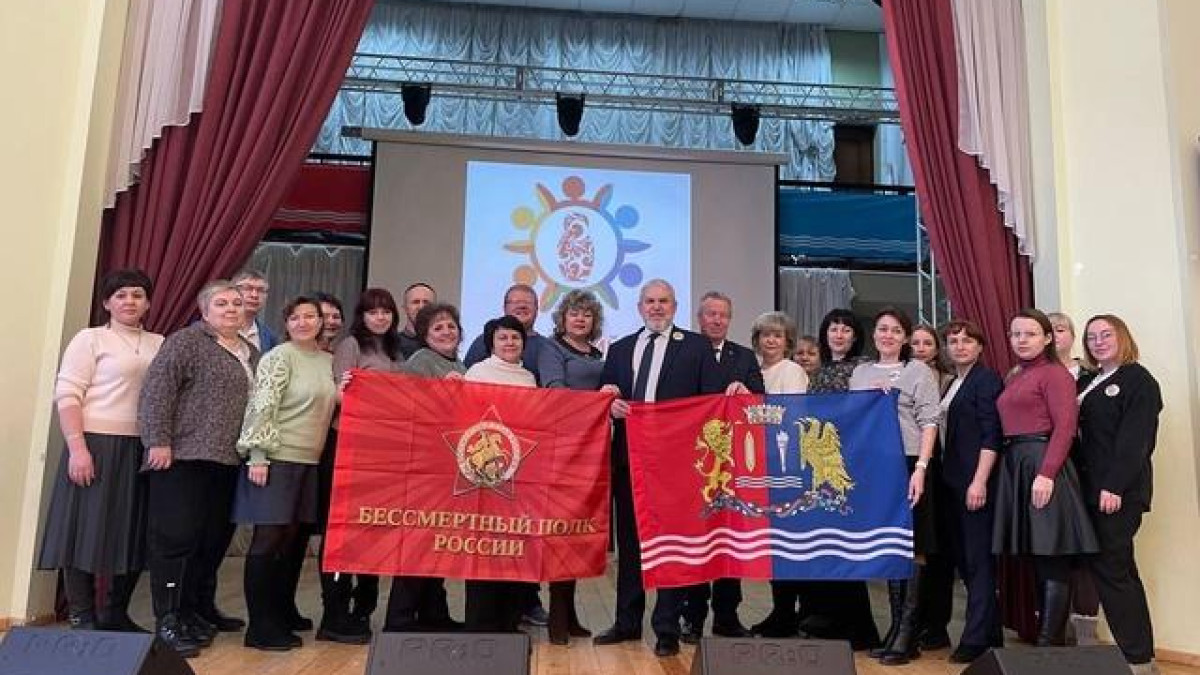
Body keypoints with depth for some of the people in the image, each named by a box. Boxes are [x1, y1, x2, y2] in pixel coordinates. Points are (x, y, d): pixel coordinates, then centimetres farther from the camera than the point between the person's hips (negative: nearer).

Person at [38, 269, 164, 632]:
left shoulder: (160, 344, 12)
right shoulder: (90, 338, 1)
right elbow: (66, 395, -6)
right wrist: (77, 448, -15)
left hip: (143, 450, 5)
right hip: (98, 444, -4)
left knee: (134, 534, 9)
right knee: (88, 530, 2)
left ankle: (116, 613, 22)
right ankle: (83, 619, 12)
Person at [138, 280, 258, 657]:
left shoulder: (251, 354, 18)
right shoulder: (186, 341, -3)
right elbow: (156, 391, -10)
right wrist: (158, 441, -16)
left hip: (227, 461, 7)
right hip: (184, 457, -7)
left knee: (214, 539, 11)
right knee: (177, 537, -5)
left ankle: (198, 611, 24)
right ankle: (168, 622, 1)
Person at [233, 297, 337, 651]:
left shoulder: (328, 361, 14)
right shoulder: (278, 357, -8)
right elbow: (261, 407, -14)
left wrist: (343, 394, 5)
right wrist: (257, 457, -20)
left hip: (309, 461, 7)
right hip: (276, 458, -7)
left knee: (295, 538, 12)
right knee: (269, 539, -4)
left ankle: (283, 614, 27)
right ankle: (261, 628, 2)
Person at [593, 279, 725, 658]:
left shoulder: (696, 346, 5)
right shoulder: (620, 348, 16)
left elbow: (712, 398, -1)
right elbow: (605, 396, 14)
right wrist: (611, 404, -8)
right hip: (628, 454, 4)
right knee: (628, 540, 11)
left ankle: (667, 629, 11)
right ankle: (628, 622, 23)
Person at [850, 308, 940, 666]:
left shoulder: (919, 371, 2)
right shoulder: (860, 373, 14)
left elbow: (929, 422, -6)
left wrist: (921, 468, -15)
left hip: (907, 464, -4)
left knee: (911, 547, -1)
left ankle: (908, 635, 3)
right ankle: (897, 627, 17)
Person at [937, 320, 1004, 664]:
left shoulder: (987, 379, -5)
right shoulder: (951, 384, 18)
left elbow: (991, 436, -13)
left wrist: (980, 481, -19)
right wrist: (943, 476, 9)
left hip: (975, 482, -8)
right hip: (951, 481, 8)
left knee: (978, 559, -3)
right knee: (960, 556, 11)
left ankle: (976, 639, 3)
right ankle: (991, 632, 23)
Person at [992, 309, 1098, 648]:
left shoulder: (1055, 373, -7)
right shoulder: (1015, 377, 17)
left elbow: (1065, 426, -15)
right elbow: (1006, 427, 12)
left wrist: (1046, 474, -22)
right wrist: (1011, 464, 2)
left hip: (1043, 463, -8)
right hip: (1014, 465, 9)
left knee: (1051, 558, -3)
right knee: (1033, 556, 13)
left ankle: (1049, 642, 1)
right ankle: (1044, 632, 23)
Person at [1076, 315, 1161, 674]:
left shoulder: (1138, 380, -5)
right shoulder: (1087, 381, 17)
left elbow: (1134, 439, -14)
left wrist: (1114, 487, -20)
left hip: (1119, 491, -8)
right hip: (1090, 488, 8)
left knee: (1110, 567, -8)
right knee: (1119, 569, 12)